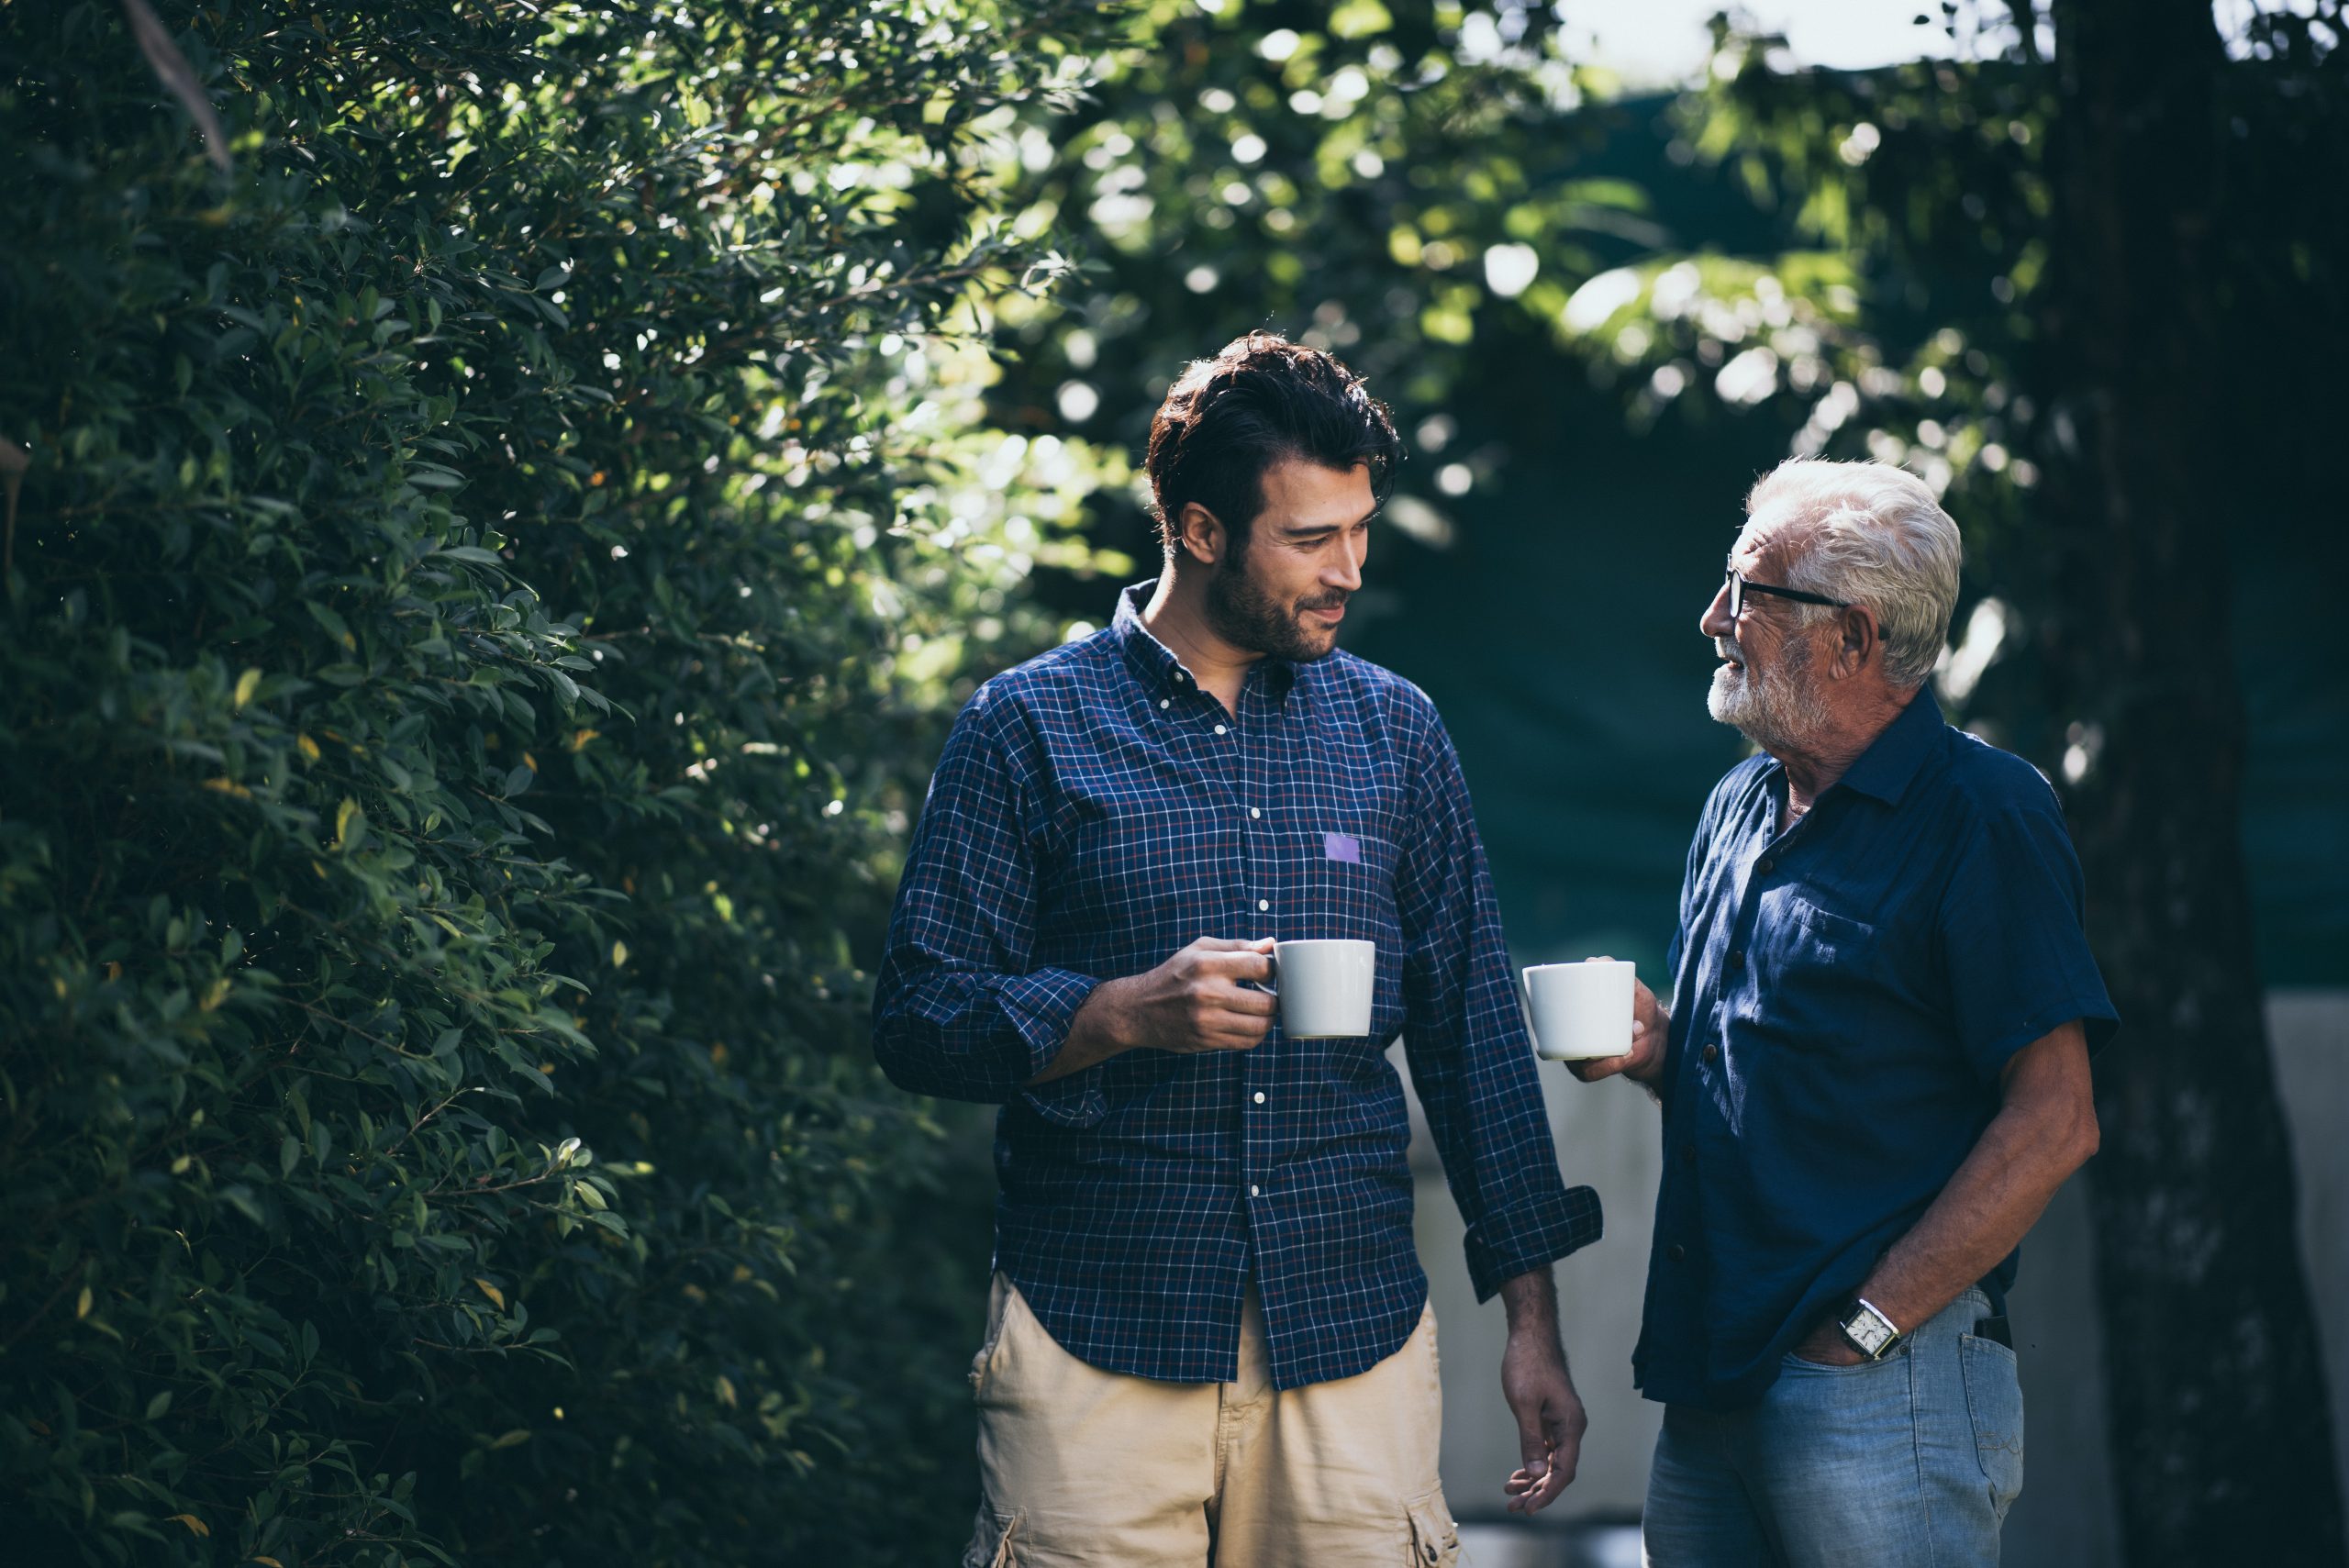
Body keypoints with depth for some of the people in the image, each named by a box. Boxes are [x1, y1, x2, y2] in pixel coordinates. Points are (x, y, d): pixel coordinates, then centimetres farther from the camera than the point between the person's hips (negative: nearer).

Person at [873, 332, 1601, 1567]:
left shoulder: (1395, 732, 11)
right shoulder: (1031, 727, 1)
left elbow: (1473, 1032, 12)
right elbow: (918, 1021, -2)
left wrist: (1533, 1318, 8)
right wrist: (1125, 1013, -18)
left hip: (1355, 1336, 3)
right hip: (1099, 1342, -2)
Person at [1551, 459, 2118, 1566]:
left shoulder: (1981, 816, -8)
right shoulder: (1738, 809, 16)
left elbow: (2055, 1124, -14)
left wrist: (1864, 1328, -16)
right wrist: (1656, 1051, 3)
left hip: (1882, 1391, -7)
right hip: (1712, 1379, 7)